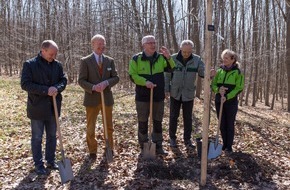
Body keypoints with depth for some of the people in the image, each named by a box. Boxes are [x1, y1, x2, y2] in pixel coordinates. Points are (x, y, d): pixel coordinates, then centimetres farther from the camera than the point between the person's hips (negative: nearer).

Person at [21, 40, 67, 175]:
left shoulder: (57, 64, 2)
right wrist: (46, 90, -23)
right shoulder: (30, 64, -10)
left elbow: (63, 80, 5)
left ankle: (51, 161, 30)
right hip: (37, 107, -4)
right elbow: (25, 84, -15)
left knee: (52, 136, 15)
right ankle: (38, 164, 20)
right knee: (37, 138, 7)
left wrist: (57, 88, -18)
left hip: (53, 107, 5)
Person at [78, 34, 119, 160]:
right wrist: (93, 87, -25)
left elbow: (116, 77, 2)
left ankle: (109, 149, 31)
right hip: (92, 99, -3)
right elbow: (81, 81, -8)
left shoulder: (110, 60, 5)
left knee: (109, 126, 14)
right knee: (90, 128, 8)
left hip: (107, 98, 3)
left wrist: (106, 83, -17)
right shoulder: (85, 61, -5)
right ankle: (92, 151, 25)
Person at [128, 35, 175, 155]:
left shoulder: (161, 58, 5)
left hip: (158, 96, 3)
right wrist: (145, 82, -21)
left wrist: (168, 57, -18)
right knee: (143, 122, 7)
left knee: (158, 122, 11)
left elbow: (173, 69, -2)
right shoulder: (136, 59, -3)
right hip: (142, 97, -3)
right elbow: (132, 76, -7)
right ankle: (143, 147, 20)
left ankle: (158, 146, 24)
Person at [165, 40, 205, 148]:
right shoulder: (173, 59, -9)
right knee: (173, 116, 7)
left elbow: (203, 72, -12)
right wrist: (166, 89, -7)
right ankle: (172, 138, 22)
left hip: (189, 94, 1)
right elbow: (167, 75, -3)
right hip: (175, 93, -1)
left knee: (188, 118, 9)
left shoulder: (197, 60, -6)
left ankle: (187, 139, 22)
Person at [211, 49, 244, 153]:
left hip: (231, 102, -4)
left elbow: (239, 88, -10)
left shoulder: (237, 72, -6)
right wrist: (218, 89, -16)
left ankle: (229, 146, 15)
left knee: (230, 124, 5)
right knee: (222, 124, 10)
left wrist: (227, 97, -20)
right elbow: (213, 85, 7)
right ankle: (224, 144, 23)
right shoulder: (219, 71, 6)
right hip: (219, 101, 4)